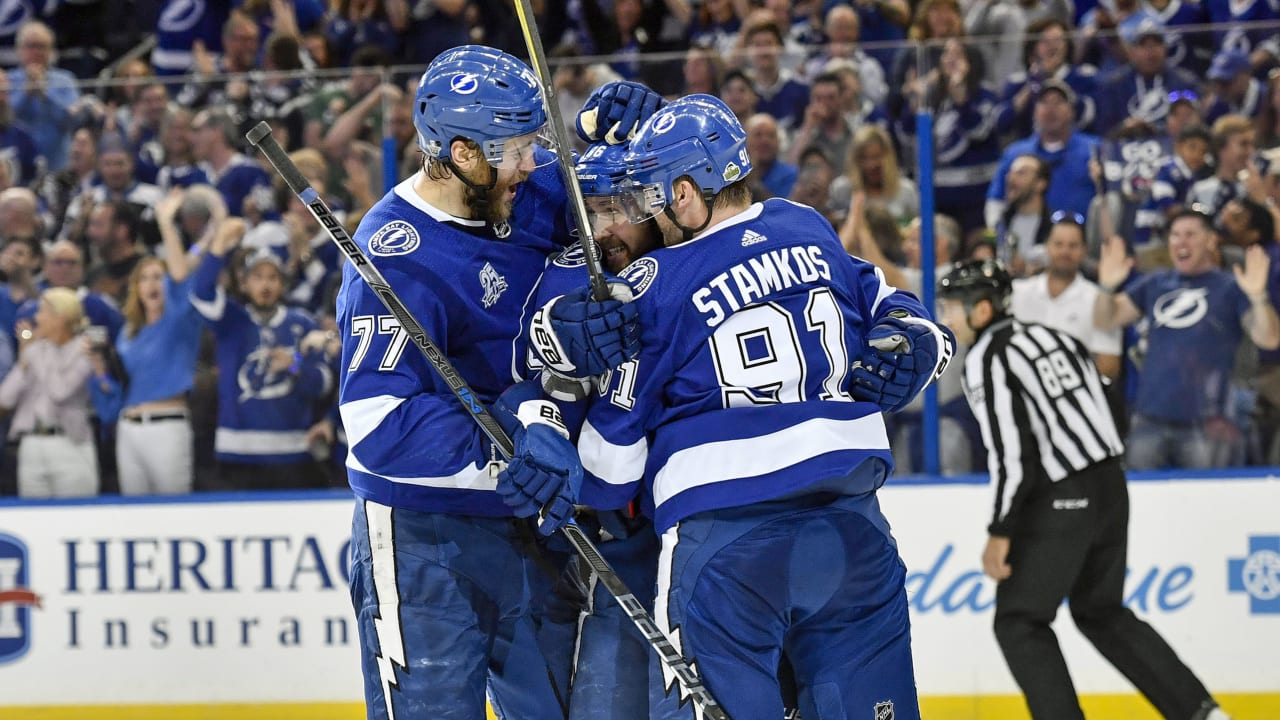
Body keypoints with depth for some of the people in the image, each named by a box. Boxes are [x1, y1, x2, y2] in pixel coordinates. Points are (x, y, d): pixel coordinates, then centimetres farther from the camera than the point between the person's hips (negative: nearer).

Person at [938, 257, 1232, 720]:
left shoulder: (987, 361, -11)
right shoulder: (1049, 336, 14)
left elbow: (1013, 452, -18)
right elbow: (1098, 405, 17)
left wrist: (1001, 532, -13)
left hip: (1060, 503, -9)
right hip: (1109, 486, 9)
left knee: (1019, 621, 4)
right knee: (1102, 613, 21)